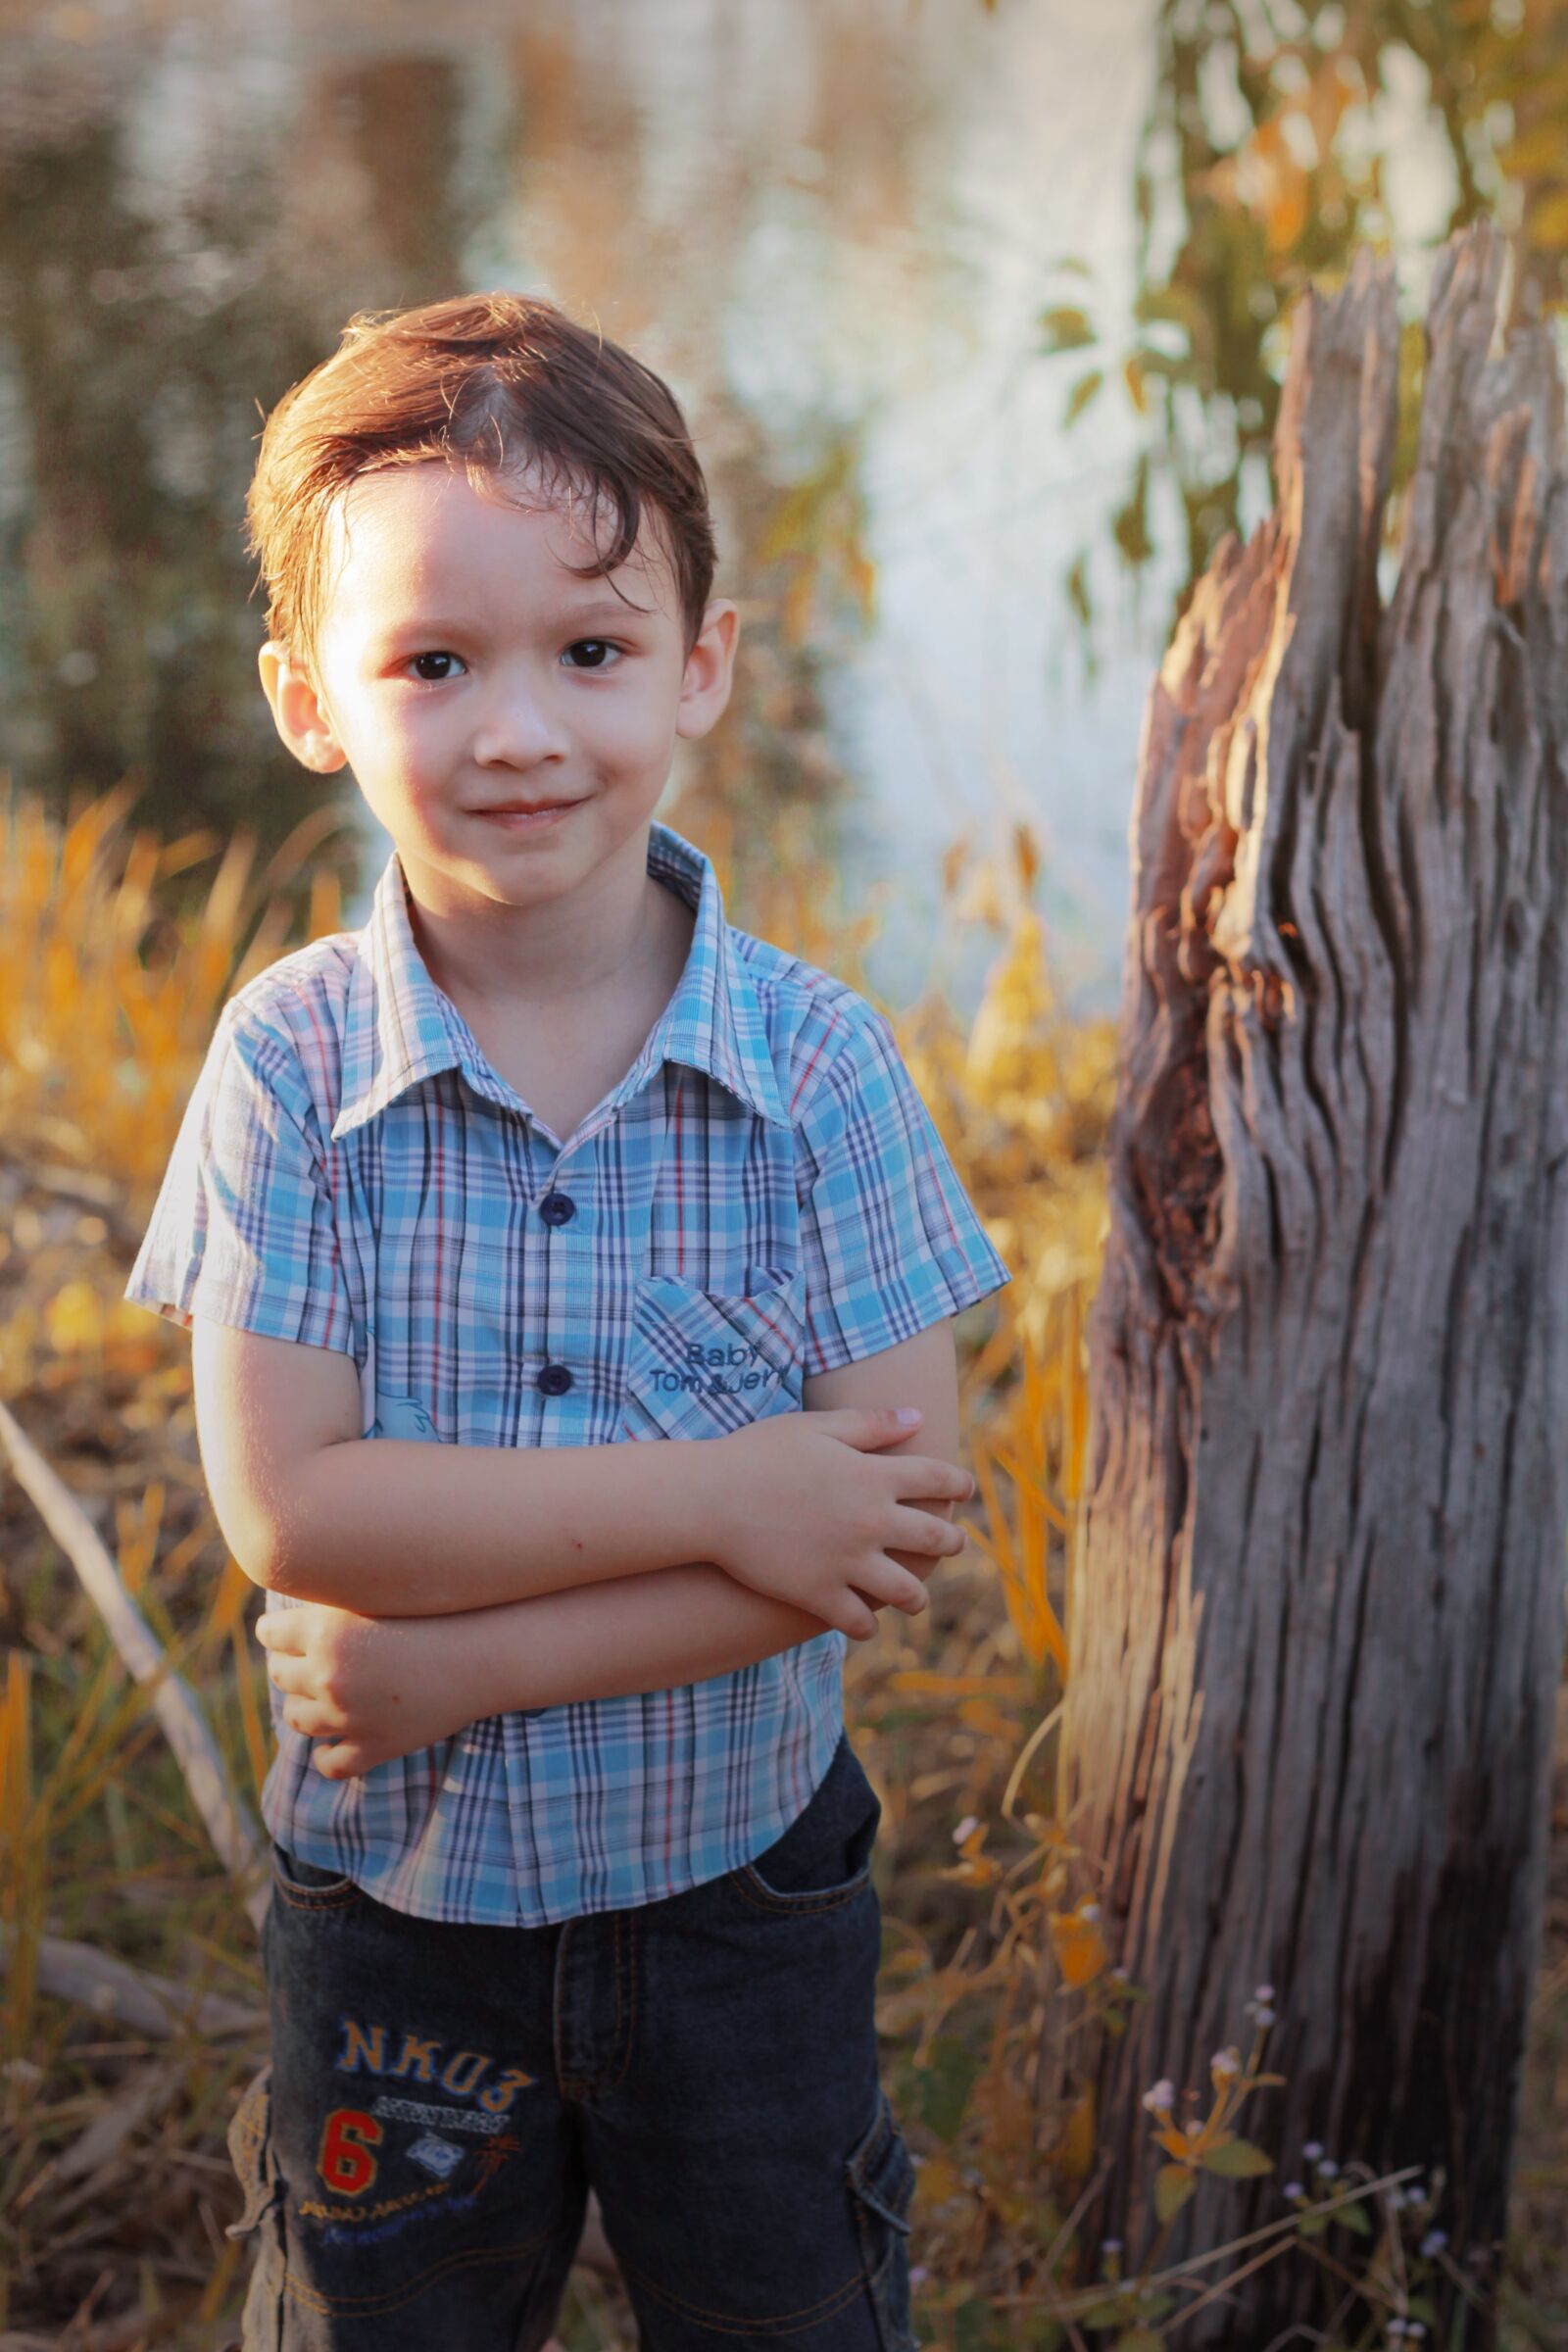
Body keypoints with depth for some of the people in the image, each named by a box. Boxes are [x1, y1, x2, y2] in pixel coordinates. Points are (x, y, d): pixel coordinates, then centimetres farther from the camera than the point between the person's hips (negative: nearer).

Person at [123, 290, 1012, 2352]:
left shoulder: (816, 1066, -16)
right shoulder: (288, 1072, -16)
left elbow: (899, 1519, -20)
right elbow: (289, 1508, -22)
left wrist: (472, 1658, -25)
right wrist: (715, 1498, -28)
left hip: (738, 1888, 0)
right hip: (395, 1902, 0)